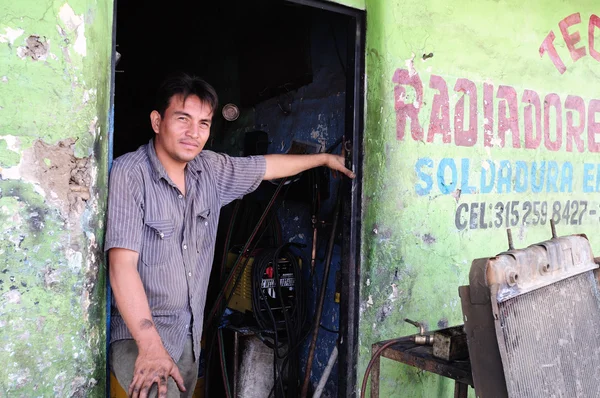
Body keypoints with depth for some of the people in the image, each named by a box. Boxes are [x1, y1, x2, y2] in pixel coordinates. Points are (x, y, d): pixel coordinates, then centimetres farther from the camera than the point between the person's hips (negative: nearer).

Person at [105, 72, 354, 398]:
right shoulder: (129, 174, -15)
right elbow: (122, 264, -20)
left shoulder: (209, 169, 5)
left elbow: (266, 166, 22)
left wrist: (324, 158, 32)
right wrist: (150, 347, -25)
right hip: (139, 337, -6)